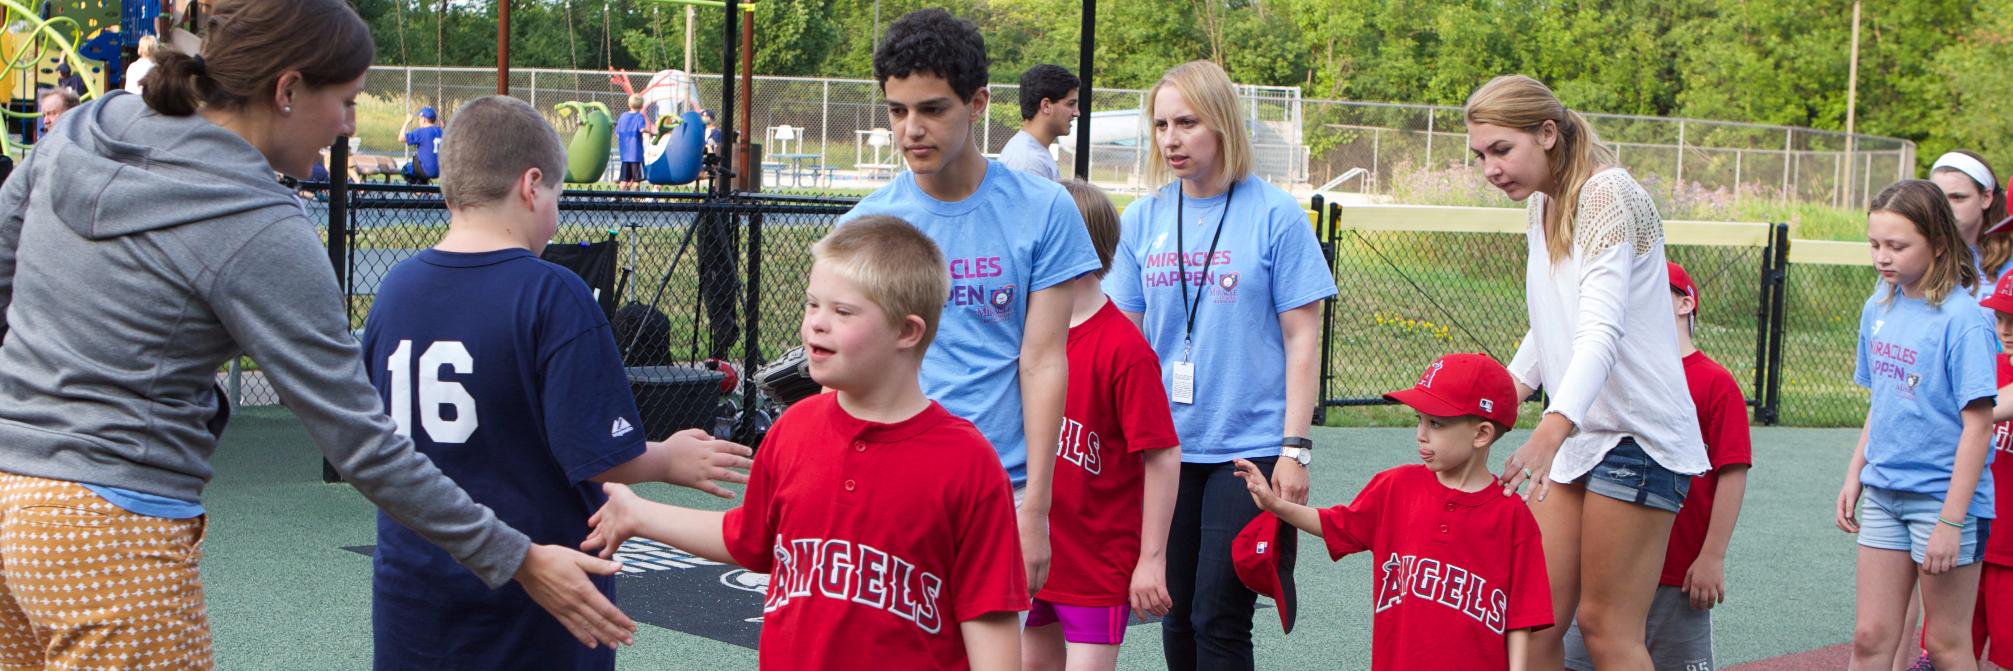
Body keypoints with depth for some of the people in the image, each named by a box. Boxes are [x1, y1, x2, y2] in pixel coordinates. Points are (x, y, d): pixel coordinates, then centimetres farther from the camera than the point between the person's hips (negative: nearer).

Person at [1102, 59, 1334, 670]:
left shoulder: (1275, 215, -5)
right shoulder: (1142, 219, 6)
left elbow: (1302, 340, -4)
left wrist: (1295, 449, -9)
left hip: (1249, 445, -4)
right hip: (1163, 448, 4)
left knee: (1219, 619, -6)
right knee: (1176, 614, 11)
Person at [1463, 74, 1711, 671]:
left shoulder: (1607, 194, -17)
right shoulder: (1540, 205, 12)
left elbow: (1602, 329, -31)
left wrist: (1552, 429, -44)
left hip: (1637, 435, -9)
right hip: (1577, 436, 9)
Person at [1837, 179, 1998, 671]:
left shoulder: (1959, 316, -15)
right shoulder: (1879, 307, 6)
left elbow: (1978, 424, -16)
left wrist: (1951, 520, -18)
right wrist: (1855, 474, 14)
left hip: (1944, 497, -6)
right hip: (1884, 494, 6)